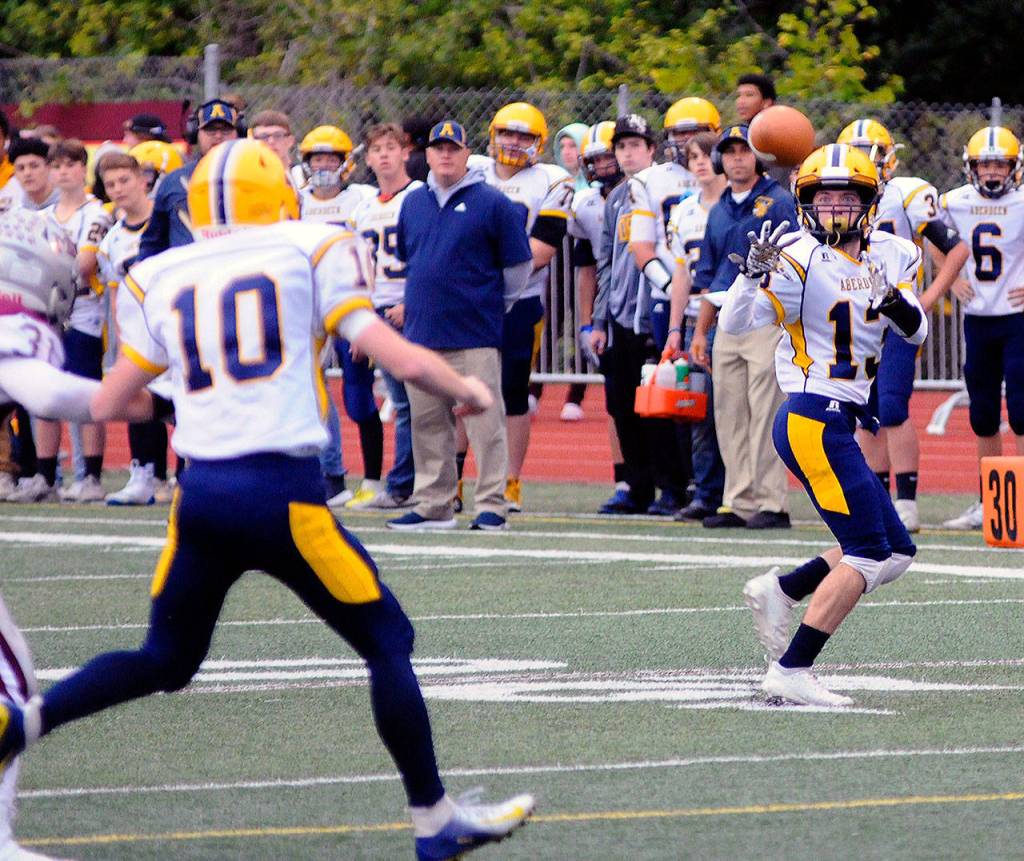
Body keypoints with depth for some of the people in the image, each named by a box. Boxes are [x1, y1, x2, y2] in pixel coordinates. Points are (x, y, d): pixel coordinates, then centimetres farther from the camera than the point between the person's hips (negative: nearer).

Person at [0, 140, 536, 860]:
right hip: (284, 493, -4)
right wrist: (467, 391, 17)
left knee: (166, 660, 22)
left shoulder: (159, 281, 12)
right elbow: (400, 359, -2)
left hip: (199, 496, 4)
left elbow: (107, 404, 17)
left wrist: (130, 396, 40)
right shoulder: (313, 253, 2)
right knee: (388, 642, 11)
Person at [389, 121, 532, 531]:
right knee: (427, 424, 8)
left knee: (484, 422, -7)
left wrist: (495, 307, 6)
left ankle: (491, 506, -4)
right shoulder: (413, 203, 13)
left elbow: (518, 265, 1)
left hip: (474, 336, -5)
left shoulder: (492, 203, -3)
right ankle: (433, 505, 14)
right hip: (421, 332, 5)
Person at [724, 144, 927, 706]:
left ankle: (779, 591, 19)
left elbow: (916, 333, 12)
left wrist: (899, 305, -10)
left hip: (835, 425, 8)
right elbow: (734, 323, -17)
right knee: (869, 553, -9)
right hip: (813, 421, -8)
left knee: (895, 552, 12)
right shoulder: (802, 260, -12)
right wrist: (755, 273, -34)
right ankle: (791, 674, -8)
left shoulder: (887, 255, 10)